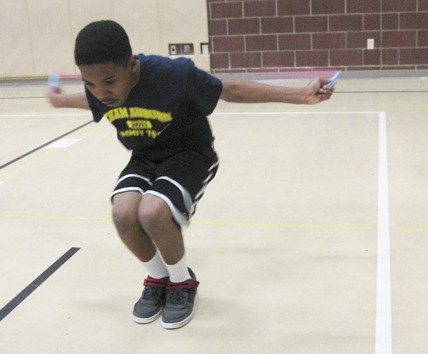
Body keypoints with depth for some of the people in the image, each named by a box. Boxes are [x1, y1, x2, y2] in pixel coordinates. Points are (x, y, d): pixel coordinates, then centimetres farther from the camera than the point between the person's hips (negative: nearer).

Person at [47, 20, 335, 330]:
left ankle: (182, 281, -1)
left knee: (153, 212, -32)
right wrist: (61, 100, 32)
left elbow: (231, 90, -17)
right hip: (144, 159, 5)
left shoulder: (175, 75, -30)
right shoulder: (98, 89, -15)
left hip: (189, 156, -4)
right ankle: (158, 278, 5)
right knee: (123, 213, -26)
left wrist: (301, 95, -18)